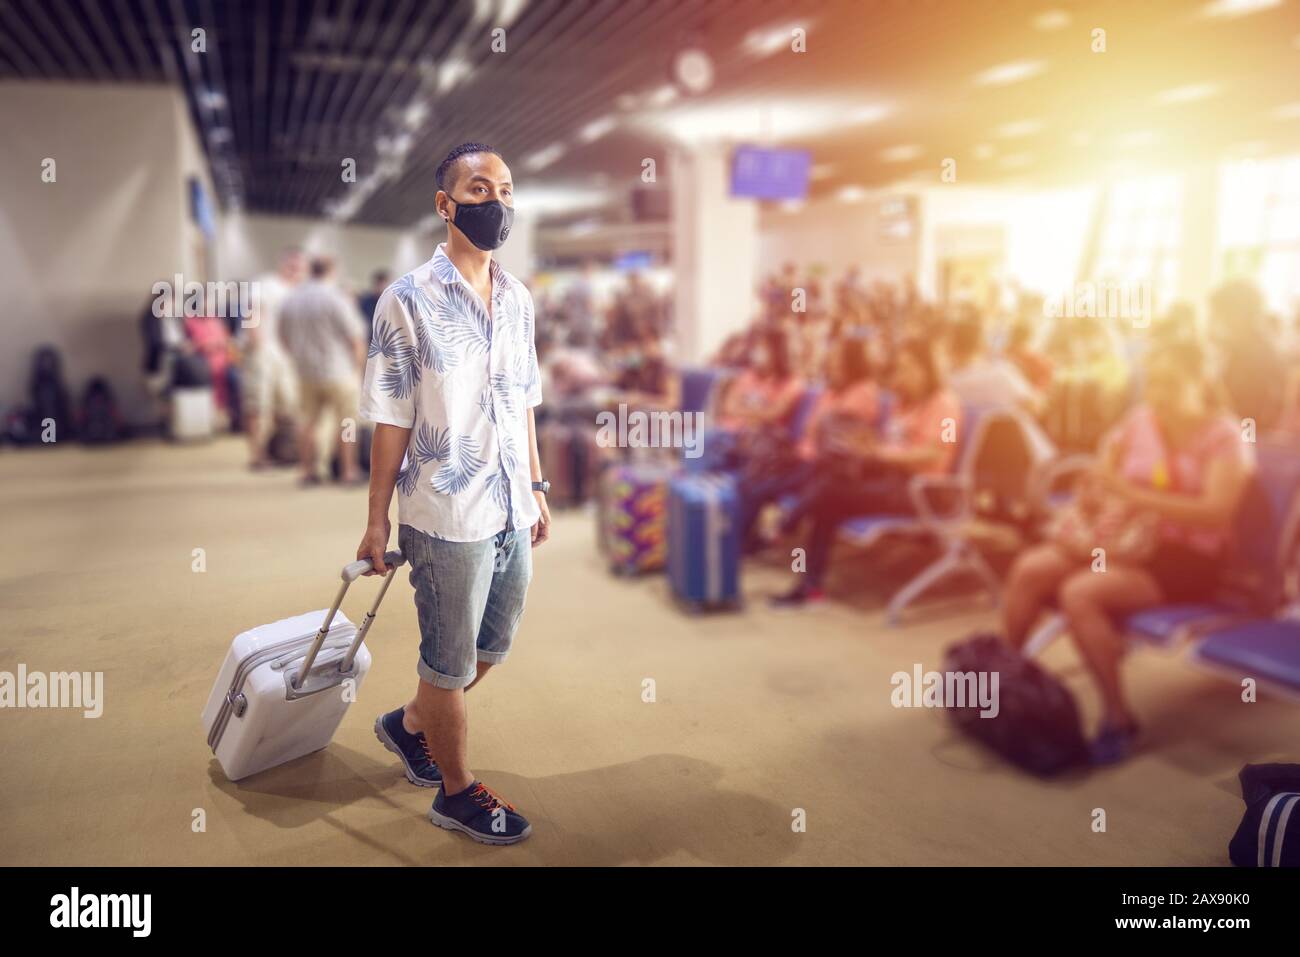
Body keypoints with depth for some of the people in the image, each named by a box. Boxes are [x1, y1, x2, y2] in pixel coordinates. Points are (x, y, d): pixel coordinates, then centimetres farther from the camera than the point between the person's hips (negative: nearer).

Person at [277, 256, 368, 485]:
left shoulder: (290, 300, 8)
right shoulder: (335, 298, -12)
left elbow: (285, 339, 14)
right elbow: (356, 337, -10)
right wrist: (358, 364, 3)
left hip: (305, 371, 6)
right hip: (337, 370, -6)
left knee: (309, 419, 12)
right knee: (345, 420, 3)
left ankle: (309, 470, 13)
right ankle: (348, 470, 7)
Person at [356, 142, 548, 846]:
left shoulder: (517, 298, 6)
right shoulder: (409, 300, -12)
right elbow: (391, 423, -11)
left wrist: (536, 487, 15)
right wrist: (377, 522, -8)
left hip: (511, 511, 7)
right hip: (448, 517, -7)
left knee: (494, 644, 21)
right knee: (451, 662, 10)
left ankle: (410, 726, 46)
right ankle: (457, 792, 32)